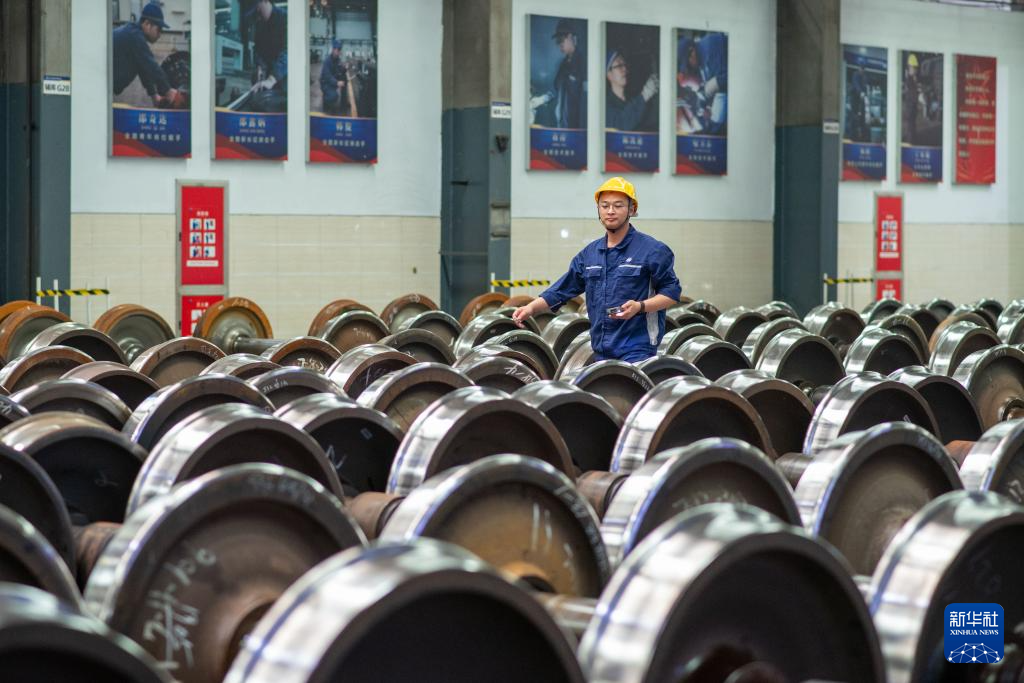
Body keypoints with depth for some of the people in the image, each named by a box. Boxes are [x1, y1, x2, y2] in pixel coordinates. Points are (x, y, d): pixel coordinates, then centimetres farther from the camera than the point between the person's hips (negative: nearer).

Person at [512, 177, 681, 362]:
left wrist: (640, 307, -19)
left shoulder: (652, 250, -4)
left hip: (637, 349, -6)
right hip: (602, 350, 6)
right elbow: (562, 290, 15)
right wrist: (531, 308, 1)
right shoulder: (589, 254, 14)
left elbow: (672, 292, -4)